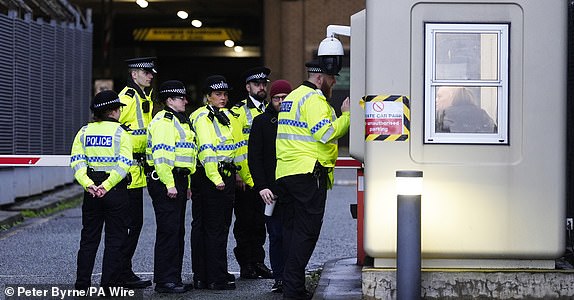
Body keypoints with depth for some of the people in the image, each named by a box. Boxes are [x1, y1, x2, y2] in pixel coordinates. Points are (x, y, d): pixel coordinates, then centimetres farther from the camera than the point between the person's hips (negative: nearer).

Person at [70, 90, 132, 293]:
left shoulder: (84, 132, 6)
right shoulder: (120, 133, -5)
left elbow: (77, 162, -6)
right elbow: (123, 165, -17)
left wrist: (88, 184, -15)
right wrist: (106, 186, -21)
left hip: (91, 191, 4)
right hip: (116, 192, -4)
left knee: (89, 238, 12)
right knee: (114, 239, 5)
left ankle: (82, 284, 12)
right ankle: (108, 284, 3)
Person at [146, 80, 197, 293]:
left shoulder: (179, 121, 22)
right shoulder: (163, 121, -12)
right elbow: (162, 155, -21)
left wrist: (186, 184, 25)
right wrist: (169, 184, -24)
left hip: (178, 182, 10)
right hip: (165, 182, -10)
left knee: (178, 231, 12)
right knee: (168, 231, -9)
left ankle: (174, 278, 18)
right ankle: (164, 281, -7)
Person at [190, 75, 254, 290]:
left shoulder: (227, 116, 18)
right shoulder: (202, 118, -9)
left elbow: (239, 148, 21)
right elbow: (206, 150, -20)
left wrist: (247, 178, 21)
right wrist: (215, 178, -29)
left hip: (226, 176, 9)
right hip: (209, 176, -9)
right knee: (215, 228, -6)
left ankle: (201, 277, 17)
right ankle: (217, 279, -2)